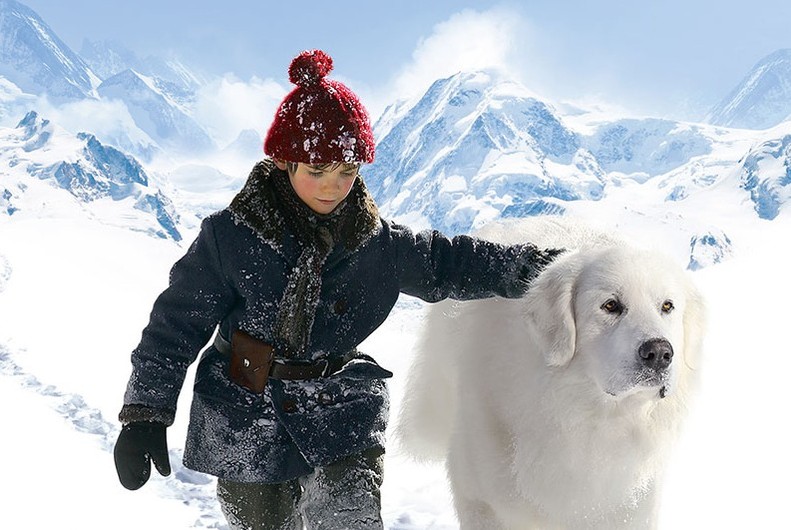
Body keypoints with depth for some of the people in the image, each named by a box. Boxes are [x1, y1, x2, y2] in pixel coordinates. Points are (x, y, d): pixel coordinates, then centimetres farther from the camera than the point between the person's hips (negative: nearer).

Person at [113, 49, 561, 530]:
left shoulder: (380, 245, -2)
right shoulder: (230, 236, -10)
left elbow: (452, 263, 7)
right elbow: (177, 323, -5)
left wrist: (546, 265, 1)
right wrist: (146, 414, -6)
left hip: (341, 421, 1)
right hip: (246, 427, -1)